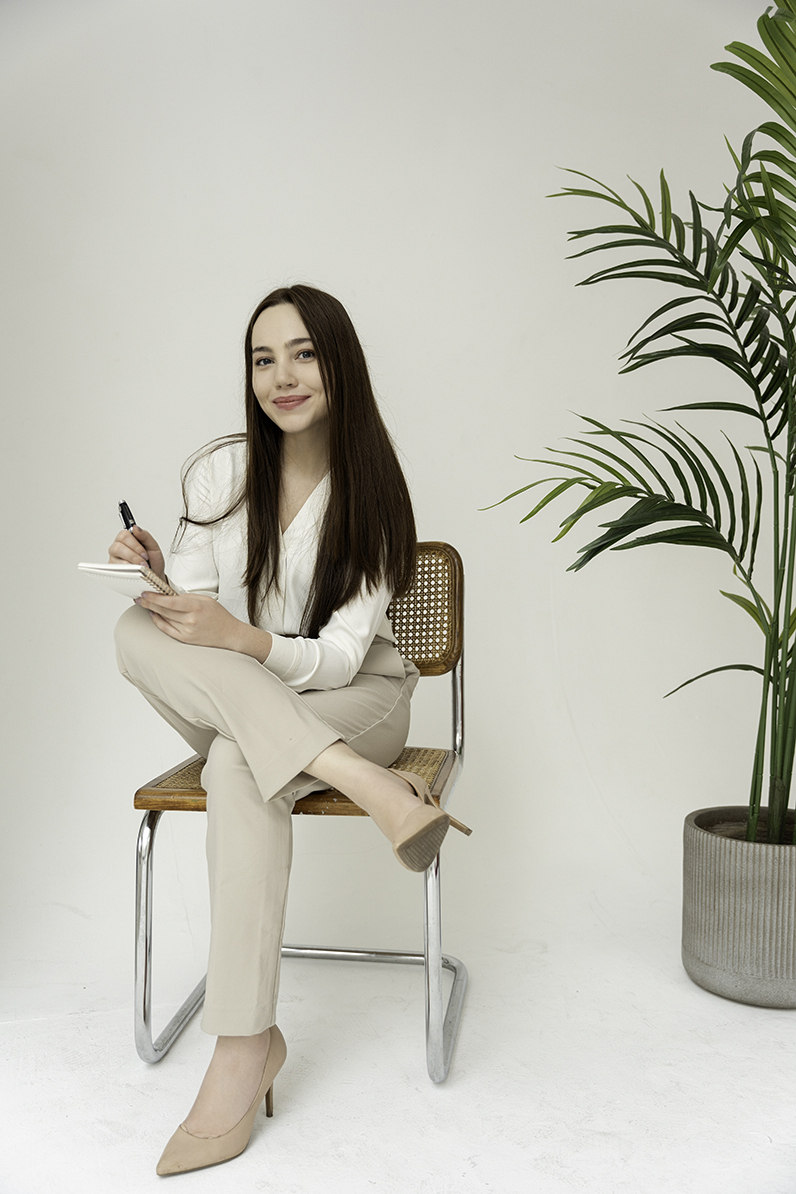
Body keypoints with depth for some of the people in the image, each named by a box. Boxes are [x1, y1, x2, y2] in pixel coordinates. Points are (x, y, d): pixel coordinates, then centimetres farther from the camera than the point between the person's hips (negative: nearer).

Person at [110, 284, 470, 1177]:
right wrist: (156, 576, -23)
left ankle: (246, 1048, -26)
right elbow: (193, 617, -2)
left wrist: (242, 639, -34)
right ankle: (370, 788, -34)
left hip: (353, 700, -3)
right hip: (229, 706, 4)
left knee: (239, 766, -35)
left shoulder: (370, 488, -10)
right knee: (137, 631, -27)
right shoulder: (218, 471, -2)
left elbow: (339, 656, -16)